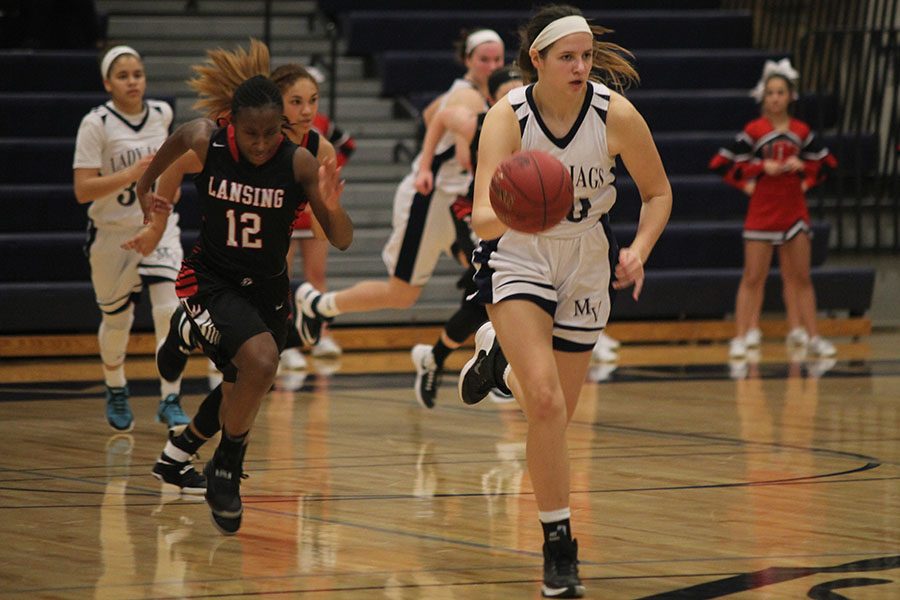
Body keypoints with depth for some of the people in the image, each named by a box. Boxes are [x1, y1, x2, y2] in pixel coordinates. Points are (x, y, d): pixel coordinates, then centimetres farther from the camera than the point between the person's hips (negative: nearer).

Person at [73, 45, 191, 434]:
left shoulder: (162, 113, -1)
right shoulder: (96, 124, -16)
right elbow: (83, 190, -22)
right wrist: (131, 174, -31)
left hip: (158, 227, 2)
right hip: (112, 234, -2)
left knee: (169, 311, -16)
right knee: (117, 321, 13)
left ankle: (170, 400, -10)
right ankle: (116, 392, 40)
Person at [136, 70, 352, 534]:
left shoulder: (299, 164, -19)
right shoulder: (204, 142, -18)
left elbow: (342, 241, -17)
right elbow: (174, 142, 7)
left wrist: (332, 208, -37)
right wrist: (145, 189, 17)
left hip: (268, 287, 3)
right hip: (210, 281, -3)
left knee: (241, 389, 21)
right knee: (260, 360, -29)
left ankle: (185, 446, 54)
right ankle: (226, 468, -7)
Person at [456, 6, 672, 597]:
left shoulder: (616, 114, -17)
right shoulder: (507, 117, -21)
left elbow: (658, 193, -1)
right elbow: (483, 219, -31)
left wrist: (638, 250, -18)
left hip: (585, 263, 3)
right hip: (517, 258, -3)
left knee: (557, 414, 9)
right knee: (546, 402, -22)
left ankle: (502, 354, 43)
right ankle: (558, 547, -10)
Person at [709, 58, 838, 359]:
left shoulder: (801, 131, 4)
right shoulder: (753, 131, -5)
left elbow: (826, 162, 15)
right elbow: (721, 163, -9)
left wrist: (806, 174, -2)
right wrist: (761, 168, -12)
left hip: (794, 209, 3)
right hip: (762, 211, -3)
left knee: (800, 277, 8)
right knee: (753, 278, -2)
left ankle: (811, 336, 13)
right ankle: (742, 337, 1)